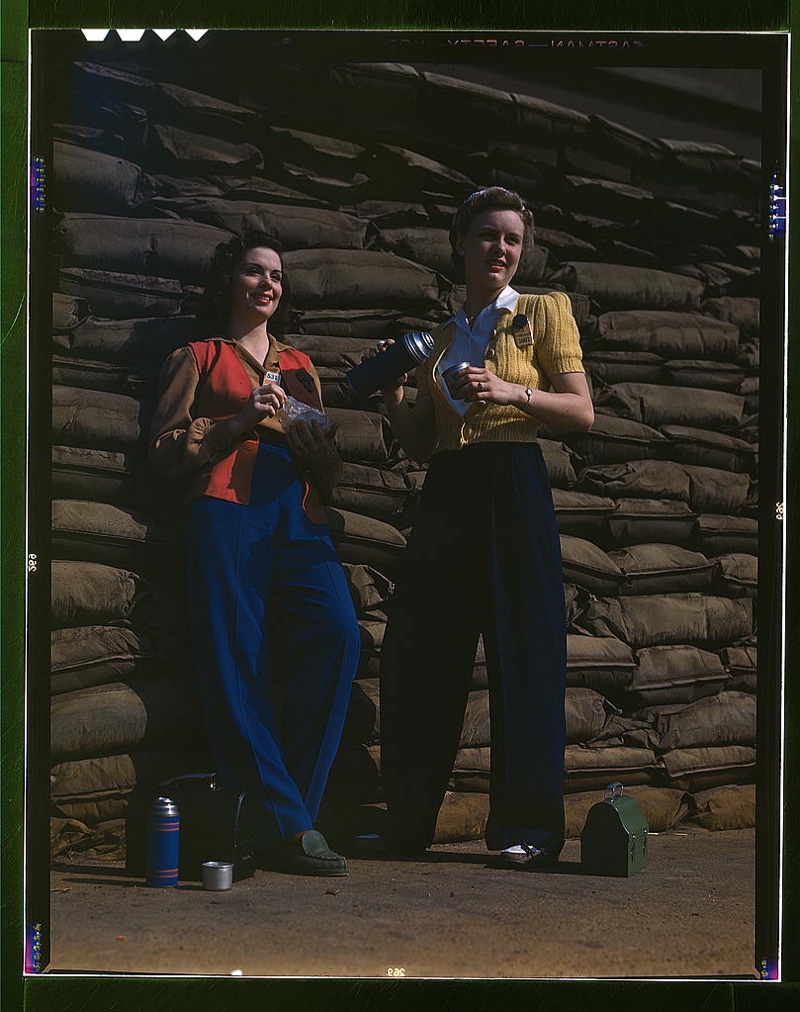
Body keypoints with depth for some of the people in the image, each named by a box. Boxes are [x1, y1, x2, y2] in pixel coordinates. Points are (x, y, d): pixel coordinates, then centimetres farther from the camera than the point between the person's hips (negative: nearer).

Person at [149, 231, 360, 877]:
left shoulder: (300, 366, 30)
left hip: (299, 515, 3)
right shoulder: (198, 358, 19)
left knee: (336, 633, -22)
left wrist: (313, 439, 5)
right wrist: (238, 421, -4)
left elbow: (330, 470, 27)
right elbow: (164, 451, 8)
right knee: (238, 663, -17)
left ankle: (283, 818, -16)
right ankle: (288, 825, -16)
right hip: (227, 510, -3)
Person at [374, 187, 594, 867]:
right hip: (446, 498, 4)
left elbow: (582, 411, -1)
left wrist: (509, 391, -15)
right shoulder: (441, 337, 19)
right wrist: (394, 395, 1)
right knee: (419, 656, 2)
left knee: (522, 651, -7)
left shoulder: (544, 312, 8)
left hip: (513, 491, -4)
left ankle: (529, 829, -2)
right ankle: (407, 823, 11)